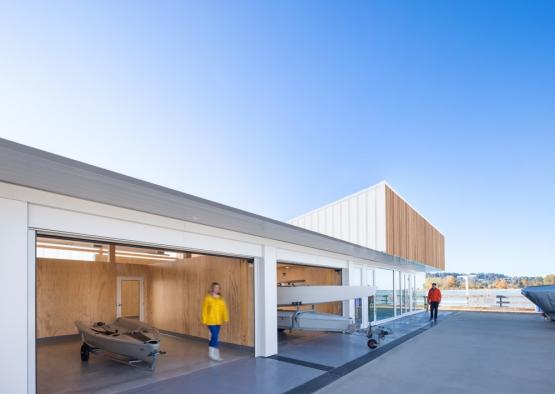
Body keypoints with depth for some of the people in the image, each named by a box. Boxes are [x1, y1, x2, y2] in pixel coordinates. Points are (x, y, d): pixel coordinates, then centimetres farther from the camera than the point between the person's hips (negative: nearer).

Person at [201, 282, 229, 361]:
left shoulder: (221, 299, 8)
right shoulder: (208, 298, -6)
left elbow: (224, 309, 7)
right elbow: (204, 310, -5)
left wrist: (226, 319, -2)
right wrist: (204, 321, -8)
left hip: (218, 321, 5)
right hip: (211, 321, -5)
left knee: (214, 336, 12)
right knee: (215, 336, -11)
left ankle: (211, 353, 24)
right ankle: (215, 354, -3)